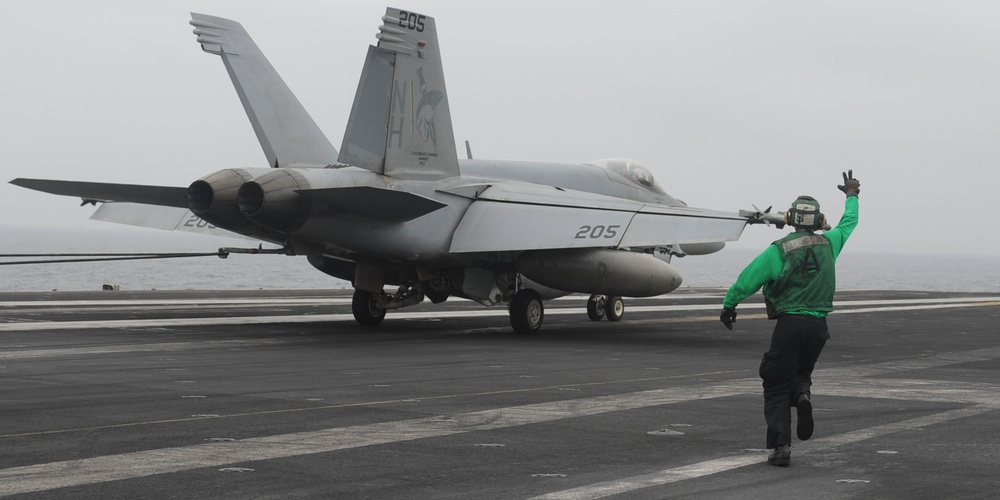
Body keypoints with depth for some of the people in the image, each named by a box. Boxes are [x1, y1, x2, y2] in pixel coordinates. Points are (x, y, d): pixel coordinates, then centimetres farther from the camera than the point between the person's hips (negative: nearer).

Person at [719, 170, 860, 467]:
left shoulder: (778, 250, -8)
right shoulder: (828, 244, 4)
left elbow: (747, 280, -8)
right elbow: (849, 223, 24)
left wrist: (728, 305, 7)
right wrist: (852, 195, 42)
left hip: (789, 323, -4)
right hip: (818, 324, 4)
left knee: (777, 387, 4)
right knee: (801, 372, 24)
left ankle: (780, 446, -7)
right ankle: (803, 395, -12)